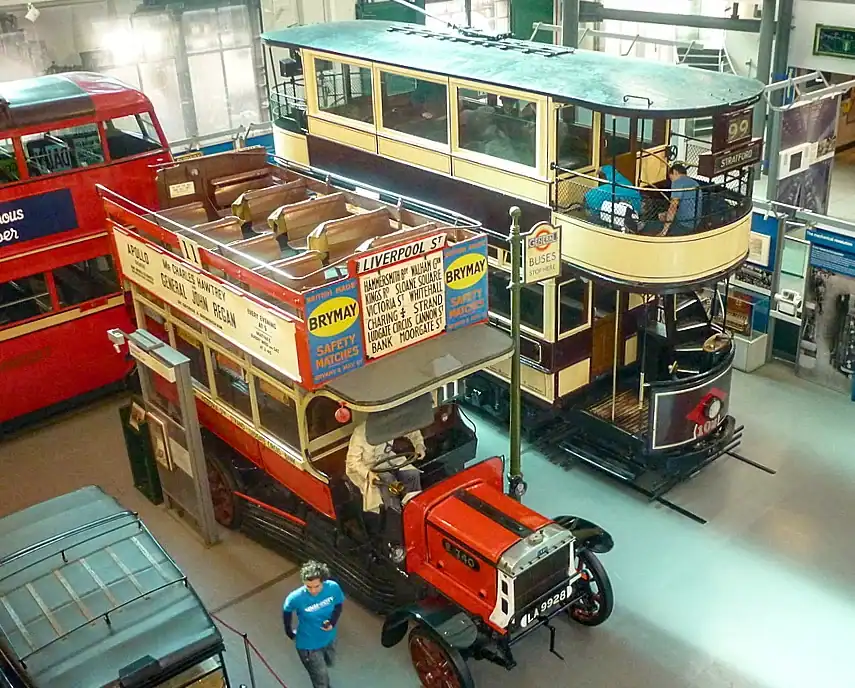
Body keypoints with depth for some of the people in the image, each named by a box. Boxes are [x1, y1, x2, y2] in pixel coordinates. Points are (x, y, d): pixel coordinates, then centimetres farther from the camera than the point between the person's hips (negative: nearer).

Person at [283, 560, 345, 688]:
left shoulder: (333, 587, -26)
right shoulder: (296, 598, -34)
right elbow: (287, 611, -10)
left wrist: (333, 622, -20)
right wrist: (289, 631, 5)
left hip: (329, 638, 4)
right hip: (309, 645, -4)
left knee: (329, 663, 35)